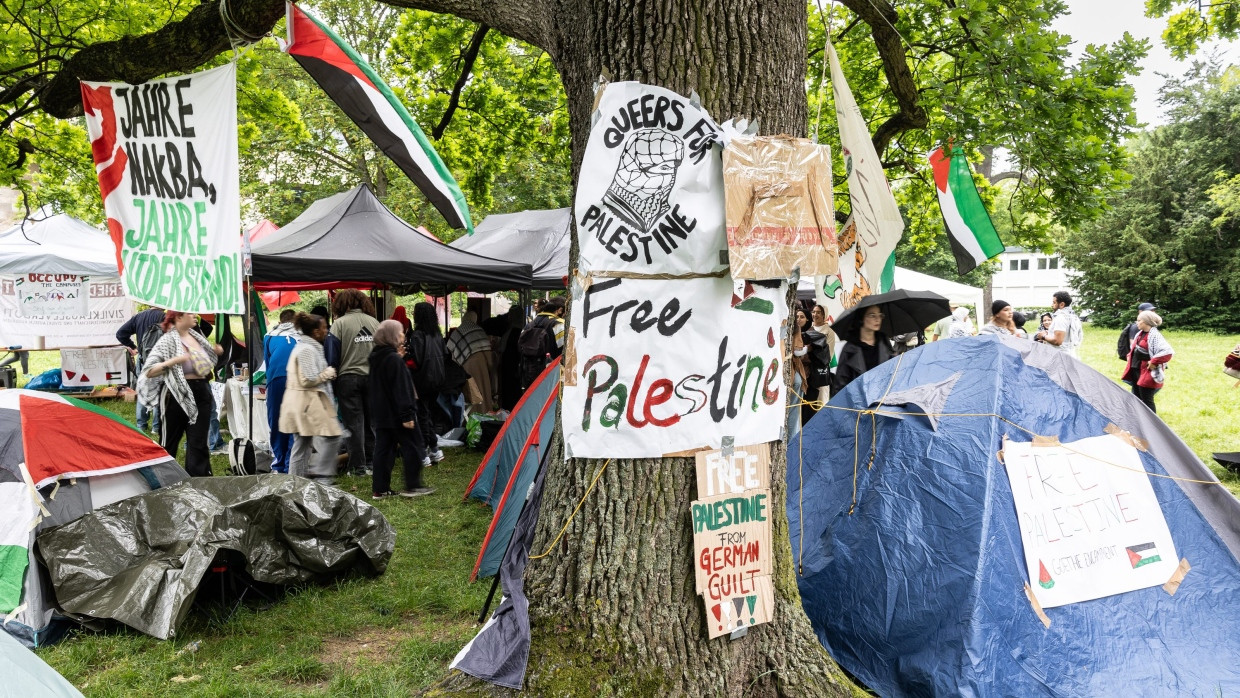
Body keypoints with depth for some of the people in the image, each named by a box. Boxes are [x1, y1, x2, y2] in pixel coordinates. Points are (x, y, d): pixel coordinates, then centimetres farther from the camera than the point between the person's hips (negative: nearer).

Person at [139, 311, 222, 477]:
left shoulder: (196, 336, 9)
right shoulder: (168, 341, -11)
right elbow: (148, 372, -18)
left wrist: (215, 351, 7)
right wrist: (174, 361, -29)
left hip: (200, 394, 5)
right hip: (178, 396, -5)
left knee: (198, 444, 4)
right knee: (169, 443, 9)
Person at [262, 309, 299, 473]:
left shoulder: (270, 336, 20)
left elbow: (267, 361, 23)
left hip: (276, 379, 1)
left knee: (276, 423, 7)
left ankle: (278, 466, 7)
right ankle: (290, 466, -1)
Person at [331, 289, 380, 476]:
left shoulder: (340, 323, -5)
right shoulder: (374, 322, 7)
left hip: (348, 378, -3)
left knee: (354, 422, 1)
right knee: (371, 421, 12)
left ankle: (358, 466, 2)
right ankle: (370, 461, 17)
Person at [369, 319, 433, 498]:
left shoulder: (376, 358, 11)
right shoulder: (394, 359, -17)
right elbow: (400, 390, -21)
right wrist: (407, 415, -21)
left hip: (380, 413, 9)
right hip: (396, 414, -9)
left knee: (383, 448, 10)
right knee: (411, 447, 2)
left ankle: (379, 488, 12)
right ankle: (412, 486, 7)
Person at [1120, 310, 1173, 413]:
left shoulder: (1154, 335, -17)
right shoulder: (1140, 333, 11)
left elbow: (1167, 352, -29)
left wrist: (1153, 362, -23)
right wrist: (1130, 356, 16)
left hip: (1147, 373, -9)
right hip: (1135, 370, 9)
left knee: (1146, 400, -3)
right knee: (1137, 398, 16)